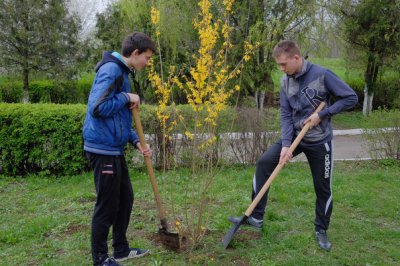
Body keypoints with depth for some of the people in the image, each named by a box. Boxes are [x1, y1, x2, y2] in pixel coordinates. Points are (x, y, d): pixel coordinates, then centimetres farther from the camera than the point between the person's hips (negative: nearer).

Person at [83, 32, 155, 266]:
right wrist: (127, 97, -15)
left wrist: (137, 142, 9)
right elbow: (98, 108, -27)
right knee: (107, 205, 1)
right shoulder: (111, 70, -15)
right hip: (103, 149, -10)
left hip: (114, 149, 10)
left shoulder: (123, 72, 15)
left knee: (126, 198, 17)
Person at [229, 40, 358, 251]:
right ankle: (256, 217, -4)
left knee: (323, 188, 6)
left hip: (319, 141, -4)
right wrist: (285, 144, -16)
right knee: (264, 162, -12)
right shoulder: (285, 81, -3)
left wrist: (322, 114, -19)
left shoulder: (322, 75, -18)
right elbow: (286, 115, -4)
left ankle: (321, 230, 30)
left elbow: (351, 98, -13)